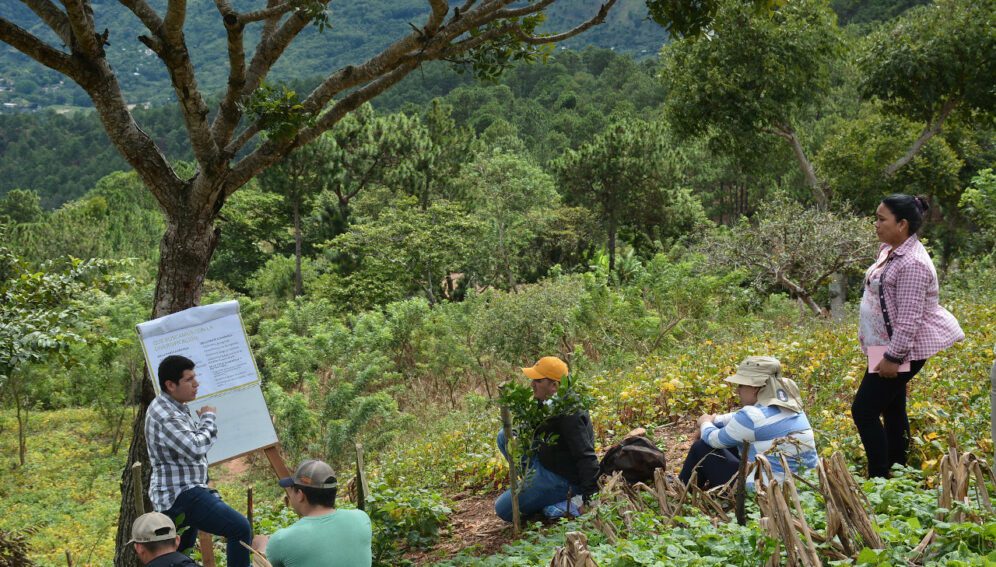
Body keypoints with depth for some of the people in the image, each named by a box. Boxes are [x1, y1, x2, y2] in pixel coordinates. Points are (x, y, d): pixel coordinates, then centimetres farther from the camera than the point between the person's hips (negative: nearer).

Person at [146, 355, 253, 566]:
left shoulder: (174, 406, 14)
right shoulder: (165, 415, -20)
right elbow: (196, 449, -26)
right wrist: (208, 418, -12)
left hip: (177, 493, 11)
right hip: (181, 494, -11)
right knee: (241, 529, -18)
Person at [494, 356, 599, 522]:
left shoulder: (569, 414, -29)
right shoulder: (546, 402, 2)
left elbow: (586, 456, -30)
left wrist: (590, 494, -29)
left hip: (561, 479, -10)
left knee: (503, 510, -5)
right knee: (504, 436, 9)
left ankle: (565, 506, -5)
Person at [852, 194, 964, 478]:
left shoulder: (912, 263, -24)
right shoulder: (889, 250, 8)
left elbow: (909, 319, -25)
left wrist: (892, 357, -24)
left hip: (901, 349, -10)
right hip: (885, 345, 10)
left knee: (864, 411, -9)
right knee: (892, 409, 18)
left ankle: (879, 478, -3)